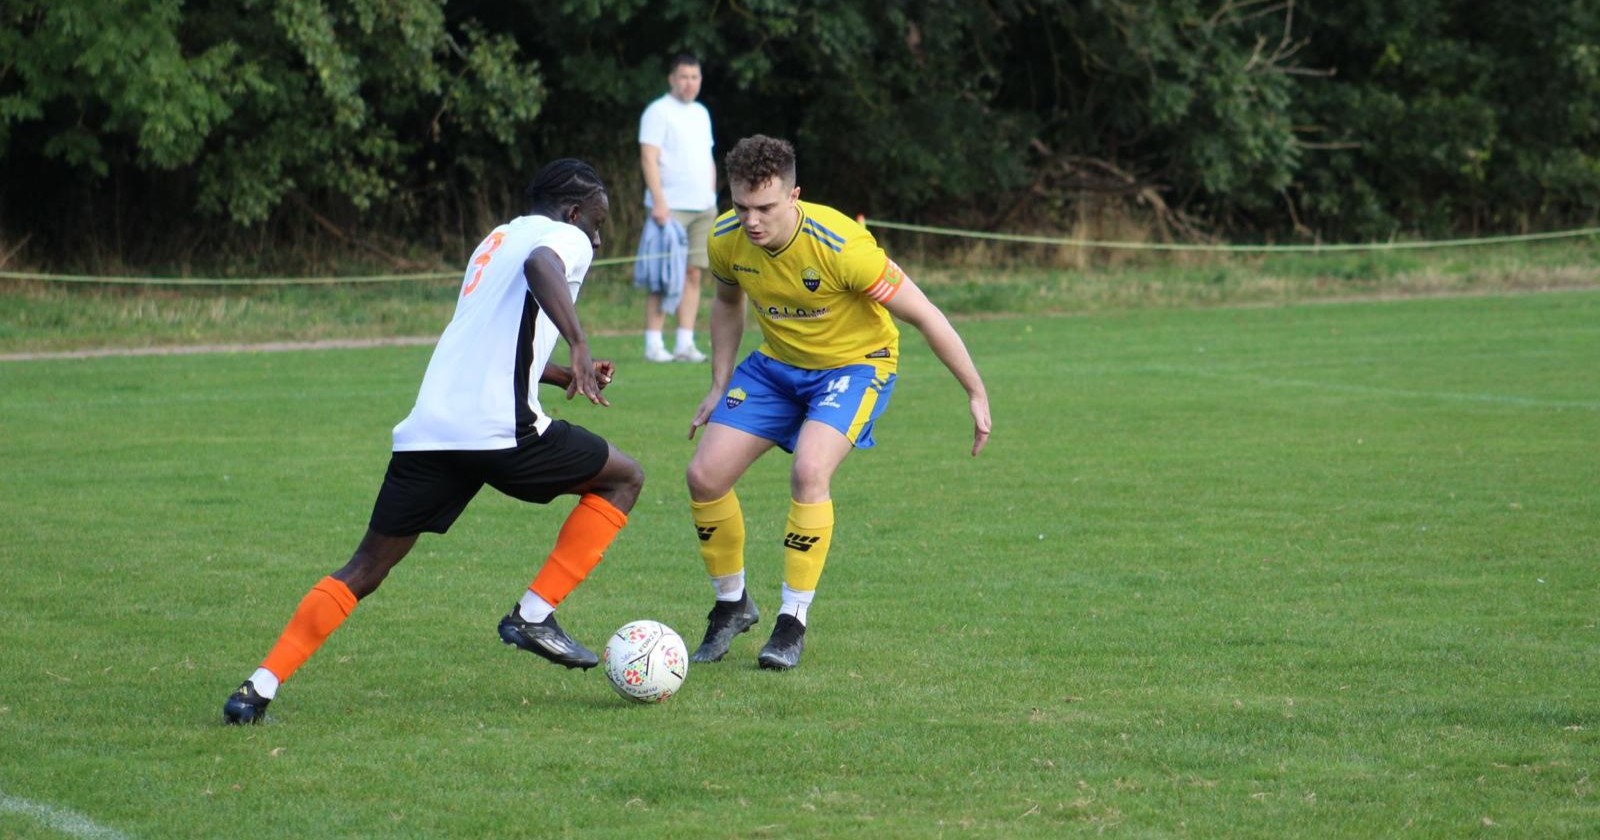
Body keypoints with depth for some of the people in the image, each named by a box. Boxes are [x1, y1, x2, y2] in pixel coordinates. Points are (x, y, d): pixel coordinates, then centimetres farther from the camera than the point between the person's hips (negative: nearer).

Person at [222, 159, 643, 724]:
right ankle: (534, 617, 6)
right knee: (623, 479, 13)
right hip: (499, 429, -7)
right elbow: (540, 266, -21)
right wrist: (579, 345, -31)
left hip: (427, 432, 7)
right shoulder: (565, 238, 5)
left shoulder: (497, 238, 31)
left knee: (367, 568, 11)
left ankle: (259, 689, -1)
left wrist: (564, 375, 42)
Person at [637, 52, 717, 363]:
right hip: (670, 207, -7)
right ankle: (653, 343, -7)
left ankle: (685, 343, 4)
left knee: (693, 274, 3)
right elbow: (648, 158, -11)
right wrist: (658, 201, -19)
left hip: (702, 208, 7)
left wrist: (712, 197, 17)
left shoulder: (701, 113, 19)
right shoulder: (658, 112, -4)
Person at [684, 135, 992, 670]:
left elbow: (922, 314, -23)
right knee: (704, 475, -6)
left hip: (855, 363, -5)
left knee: (808, 471, -30)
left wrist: (976, 394, -17)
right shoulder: (725, 240, -16)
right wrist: (720, 385, 6)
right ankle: (732, 604, 18)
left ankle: (794, 622, -15)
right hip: (776, 364, 5)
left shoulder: (840, 246, -33)